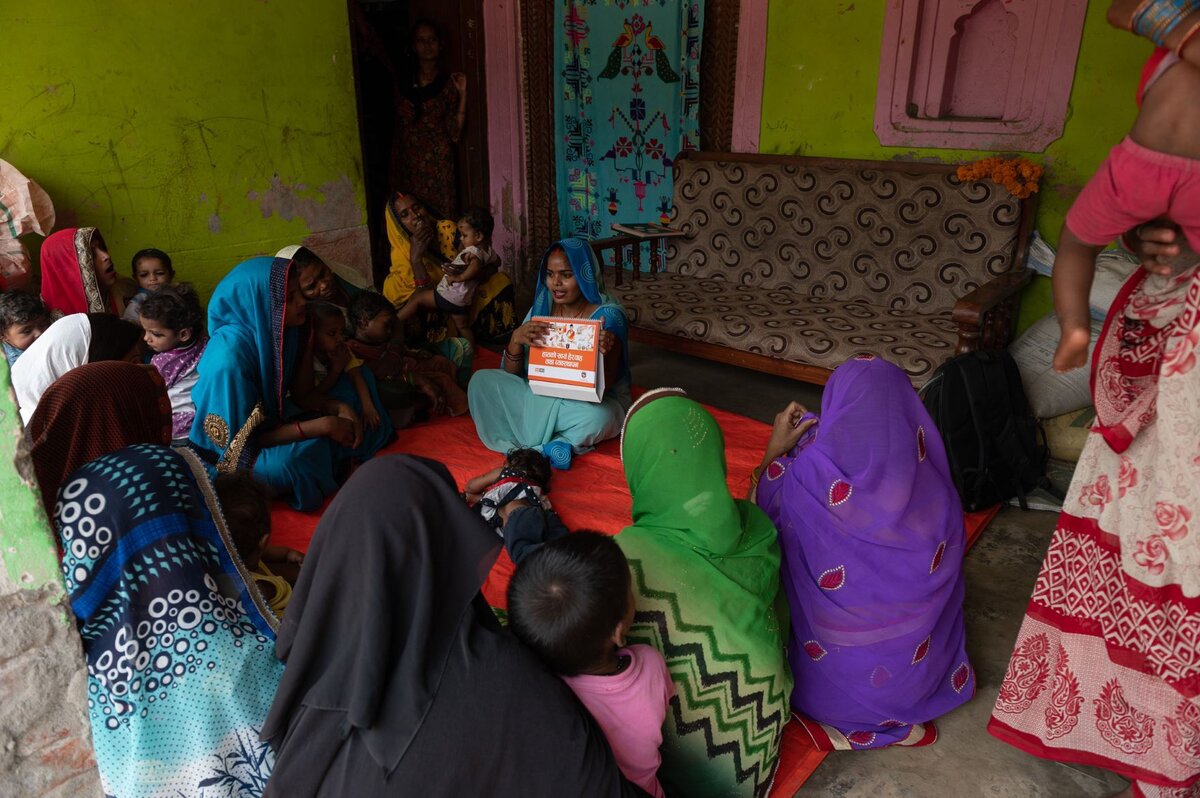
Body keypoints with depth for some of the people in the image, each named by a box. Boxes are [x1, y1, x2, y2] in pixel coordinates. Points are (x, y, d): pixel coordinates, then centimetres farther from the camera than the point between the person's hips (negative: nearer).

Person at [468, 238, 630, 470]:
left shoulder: (607, 314, -16)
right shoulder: (542, 306, -3)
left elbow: (603, 386, -19)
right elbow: (511, 374, -3)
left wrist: (605, 353, -41)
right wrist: (516, 339, -24)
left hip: (592, 400, -4)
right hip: (541, 397, 5)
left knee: (596, 418, -39)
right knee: (481, 381, -12)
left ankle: (530, 447, -14)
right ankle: (549, 445, -19)